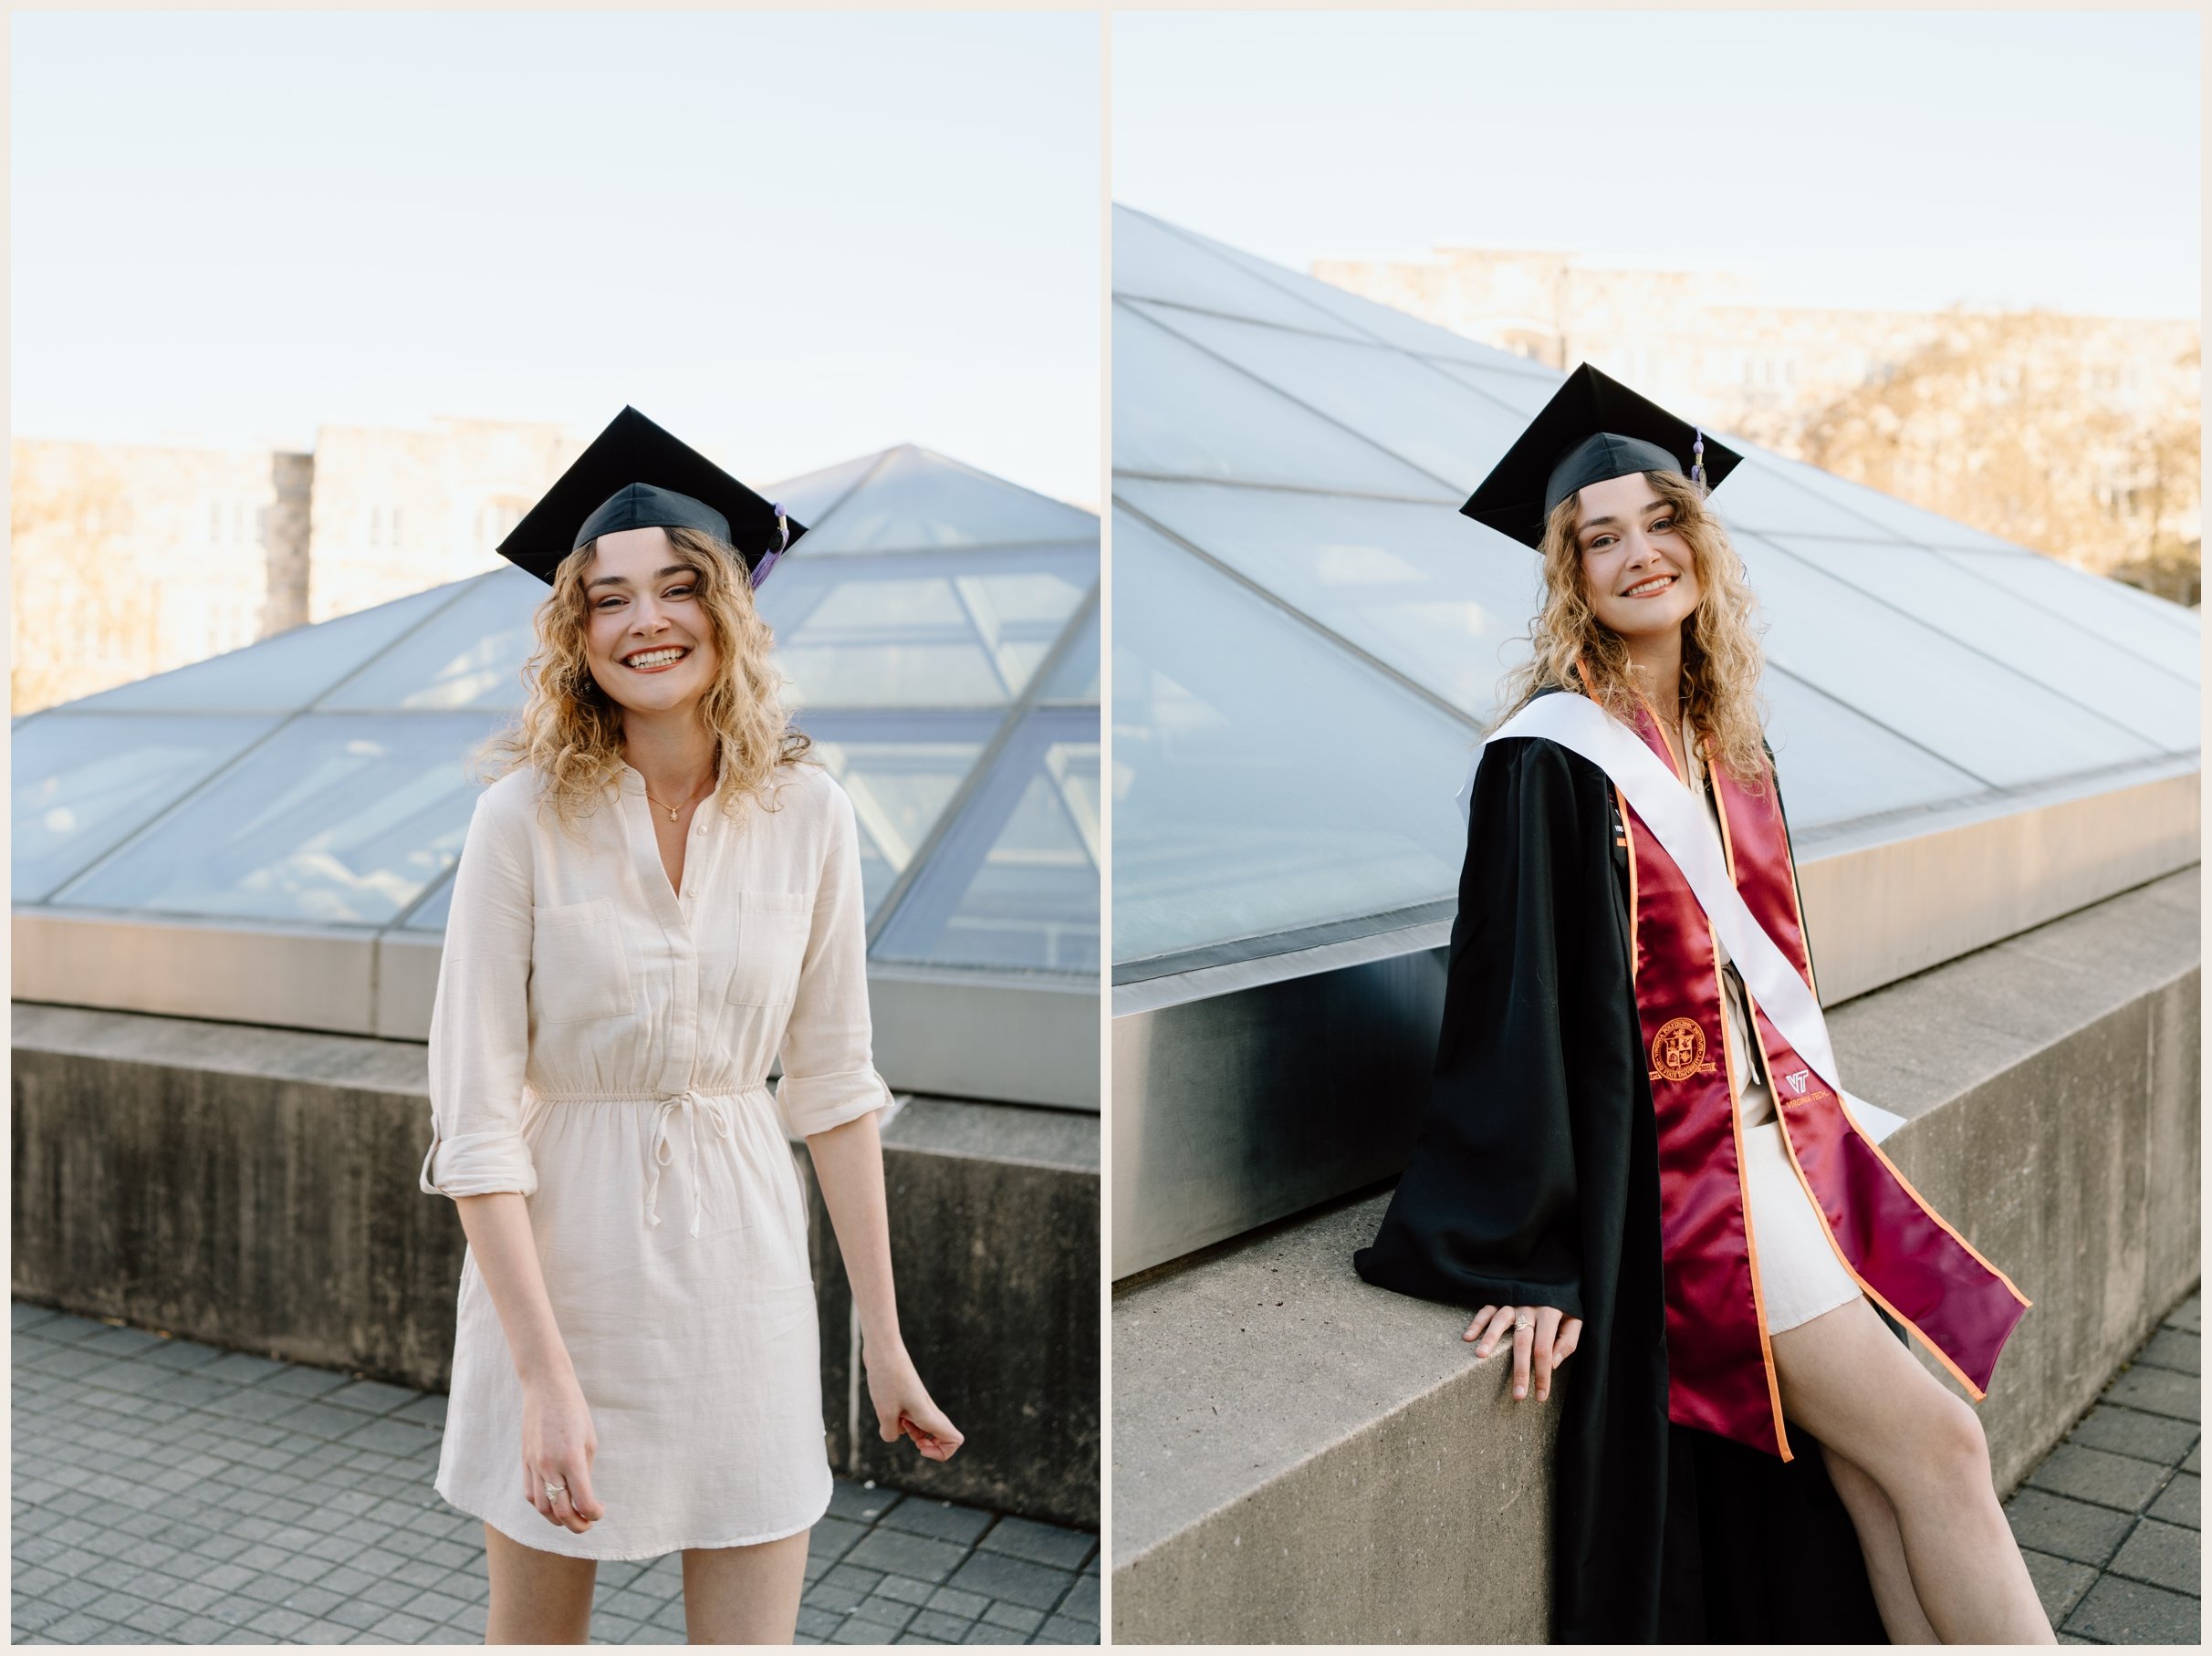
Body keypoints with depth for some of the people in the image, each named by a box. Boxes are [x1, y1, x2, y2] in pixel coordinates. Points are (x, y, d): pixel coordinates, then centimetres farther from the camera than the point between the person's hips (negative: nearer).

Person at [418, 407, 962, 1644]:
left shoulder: (807, 813, -3)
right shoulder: (524, 816, -10)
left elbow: (836, 1085, 3)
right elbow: (475, 1115, -12)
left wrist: (885, 1340, 5)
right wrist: (547, 1374, -18)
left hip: (741, 1269, 2)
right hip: (557, 1266, -1)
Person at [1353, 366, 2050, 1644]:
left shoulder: (1732, 747, 12)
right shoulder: (1551, 758, -12)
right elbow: (1514, 1000, -16)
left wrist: (1826, 1114, 18)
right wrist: (1531, 1251, -19)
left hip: (1782, 1126, 7)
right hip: (1670, 1163, -7)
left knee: (1873, 1488, 2)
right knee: (1936, 1450, -8)